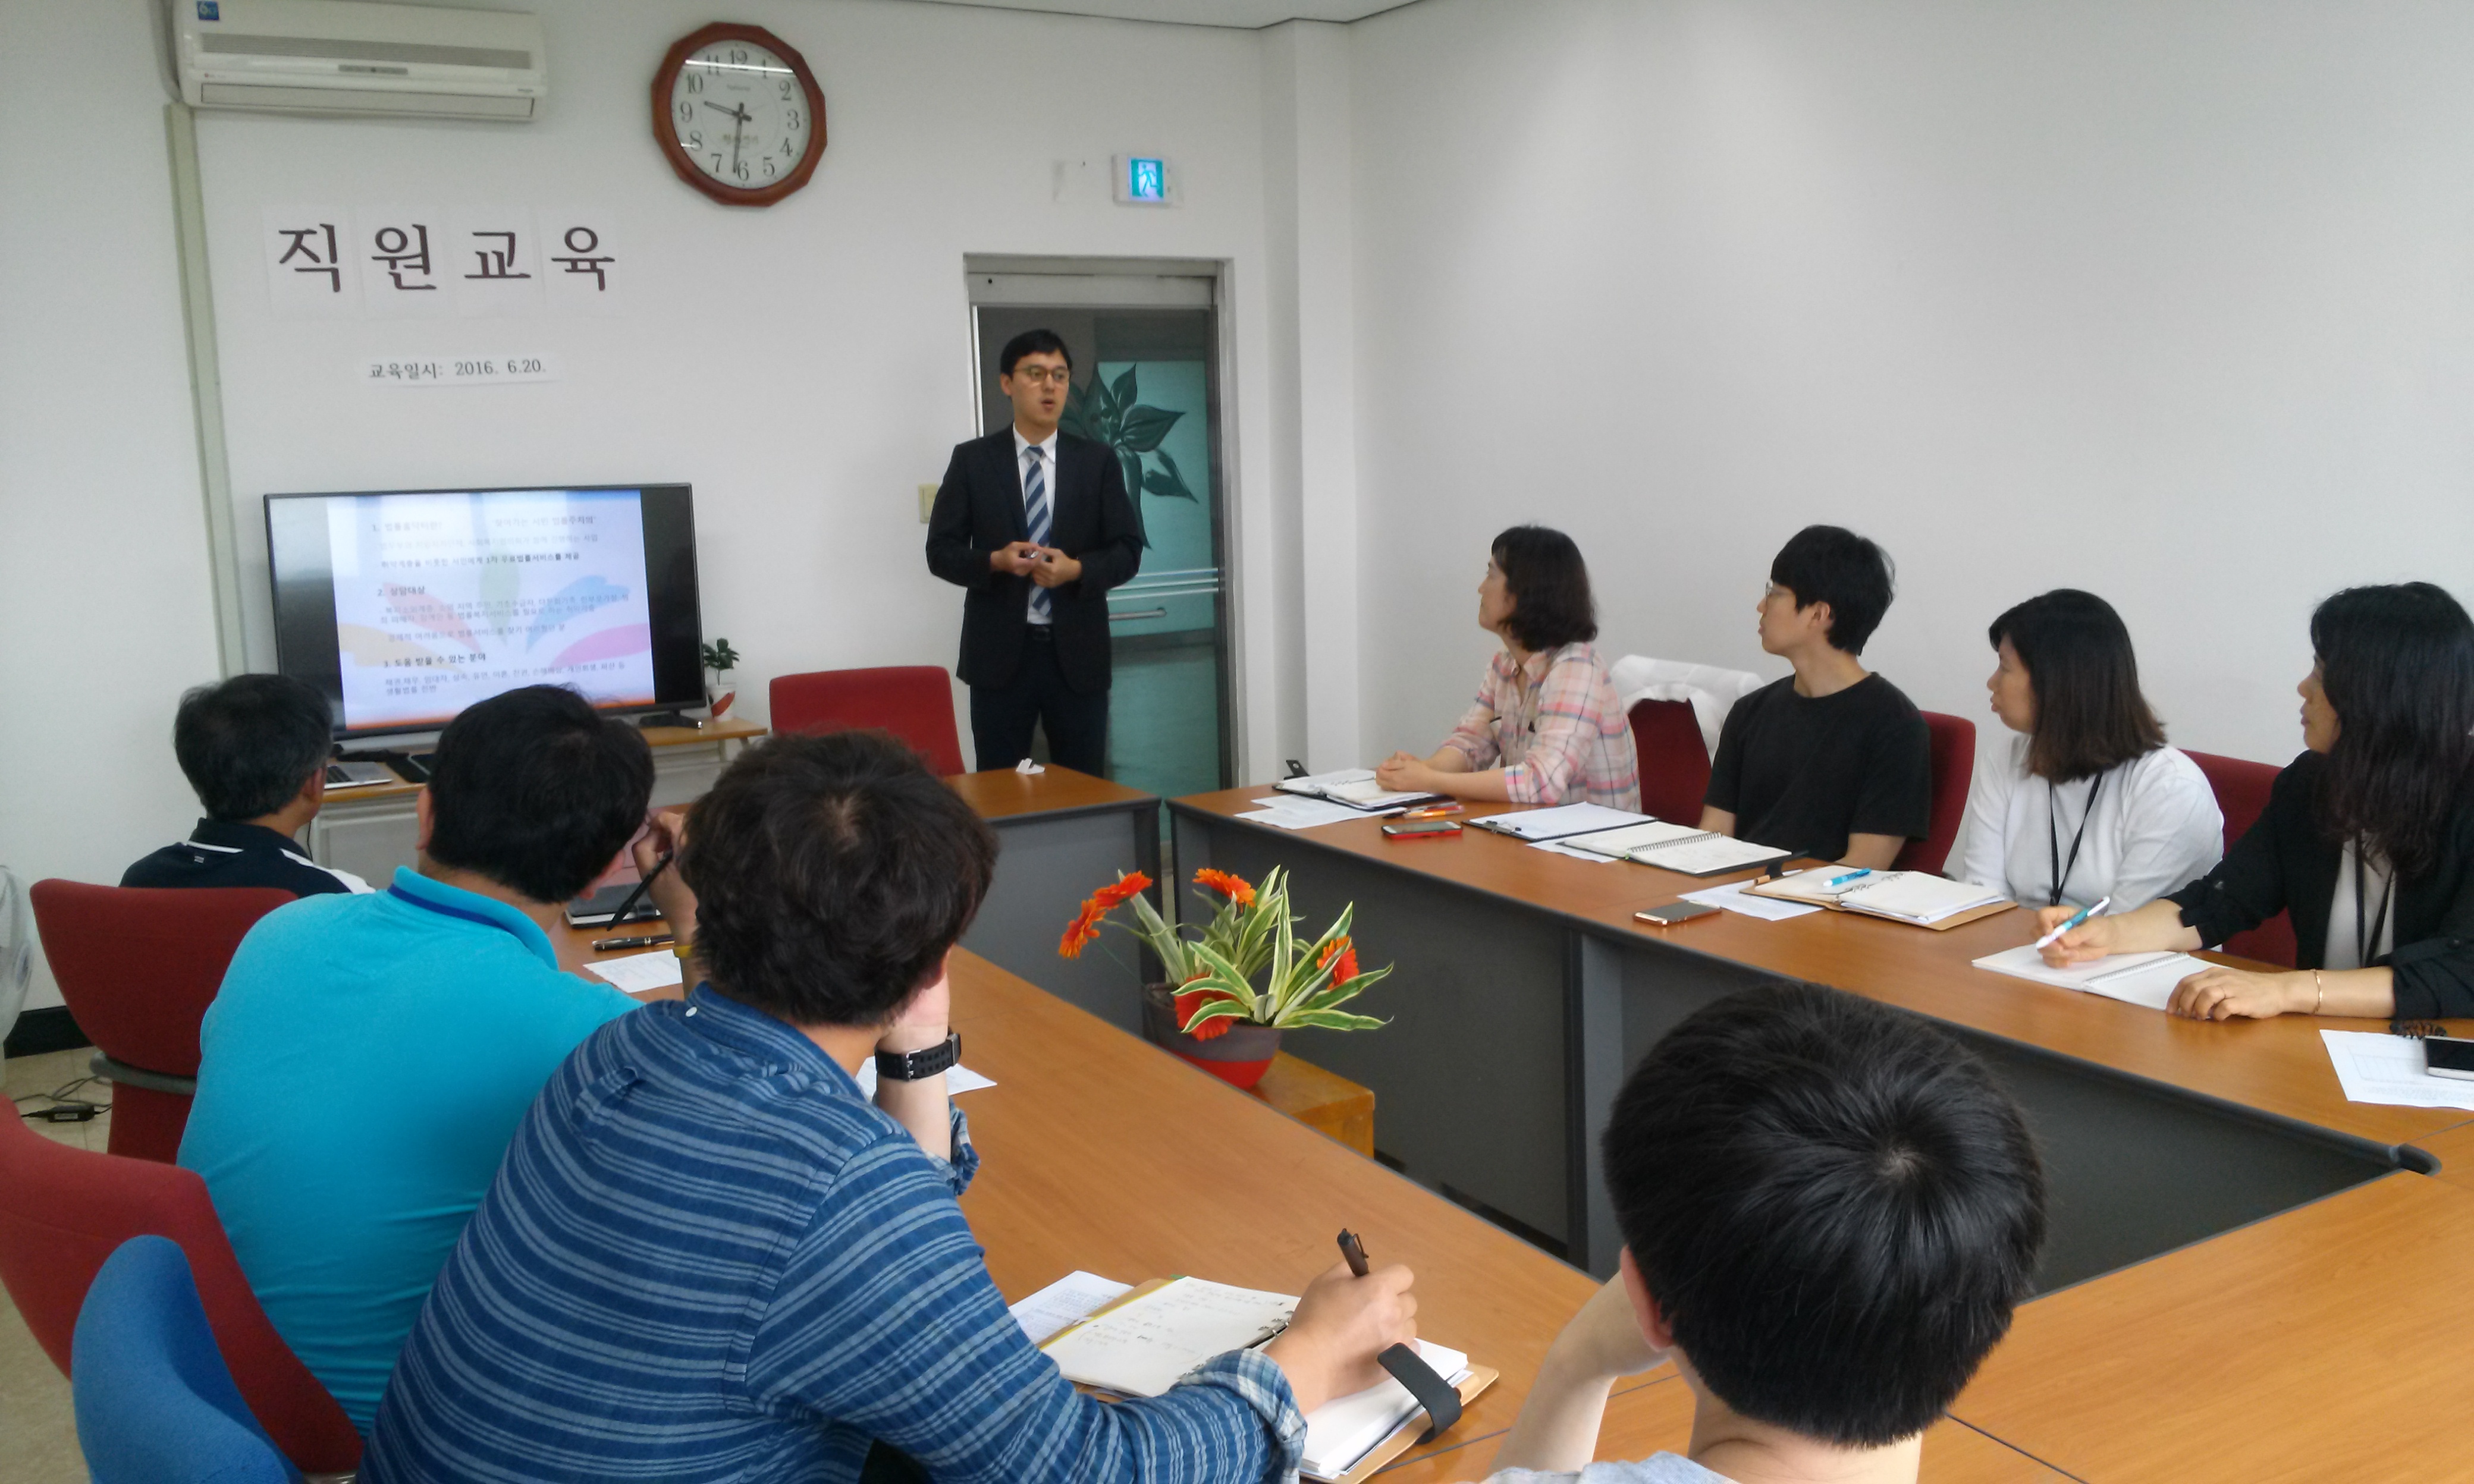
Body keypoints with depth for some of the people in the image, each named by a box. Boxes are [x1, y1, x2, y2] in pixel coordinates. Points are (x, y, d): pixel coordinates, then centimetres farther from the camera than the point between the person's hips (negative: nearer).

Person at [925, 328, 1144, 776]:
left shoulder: (1098, 462, 8)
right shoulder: (972, 460, 4)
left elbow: (1128, 550, 5)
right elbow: (941, 550, 3)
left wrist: (1077, 569, -15)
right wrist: (995, 561, -16)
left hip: (1078, 652, 1)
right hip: (1000, 652, -1)